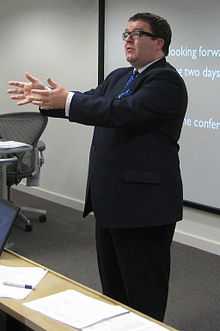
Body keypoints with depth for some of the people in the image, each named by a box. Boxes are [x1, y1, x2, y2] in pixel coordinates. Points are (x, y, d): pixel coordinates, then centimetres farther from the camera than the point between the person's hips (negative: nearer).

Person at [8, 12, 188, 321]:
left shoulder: (167, 80, -13)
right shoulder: (119, 77, 15)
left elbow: (123, 111, -25)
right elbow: (90, 103, 7)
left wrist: (67, 100, -27)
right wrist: (47, 97, -8)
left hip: (144, 204, -9)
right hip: (110, 199, 9)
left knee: (144, 294, 2)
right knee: (112, 286, 20)